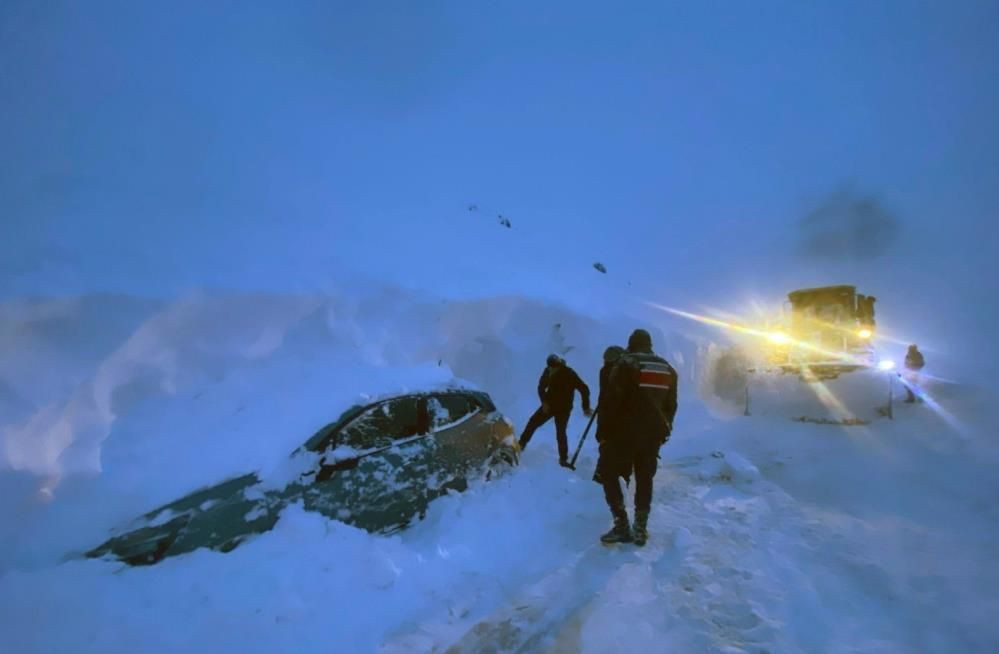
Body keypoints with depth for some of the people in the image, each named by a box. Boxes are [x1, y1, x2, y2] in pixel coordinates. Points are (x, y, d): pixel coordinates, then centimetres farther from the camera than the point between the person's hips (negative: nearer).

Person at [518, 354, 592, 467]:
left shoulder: (569, 374, -22)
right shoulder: (548, 371, -9)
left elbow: (584, 390, -18)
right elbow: (541, 387, 3)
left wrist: (586, 408, -17)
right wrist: (544, 401, -12)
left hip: (563, 409, -4)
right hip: (549, 405, 4)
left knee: (561, 433, -9)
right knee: (533, 422, 2)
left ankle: (563, 459, 7)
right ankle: (521, 445, 19)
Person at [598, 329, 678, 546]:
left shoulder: (626, 364, -9)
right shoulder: (668, 369, 10)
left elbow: (610, 400, -14)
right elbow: (671, 405, 13)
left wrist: (605, 430, -7)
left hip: (625, 432, -5)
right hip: (653, 434, 6)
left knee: (609, 475, 6)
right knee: (645, 480, 15)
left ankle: (621, 526, 0)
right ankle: (641, 529, 16)